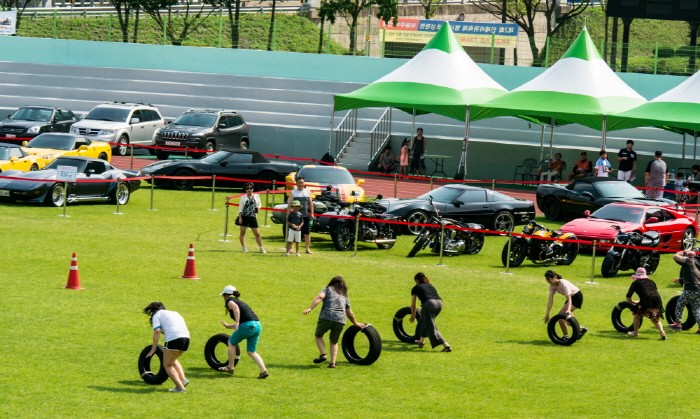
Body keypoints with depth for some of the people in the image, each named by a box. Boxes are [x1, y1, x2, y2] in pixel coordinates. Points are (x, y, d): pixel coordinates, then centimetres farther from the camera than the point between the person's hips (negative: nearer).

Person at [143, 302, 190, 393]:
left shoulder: (157, 315, 11)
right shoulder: (174, 313, 31)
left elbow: (157, 331, -3)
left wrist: (154, 348, -1)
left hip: (173, 338, -7)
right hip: (186, 337, 7)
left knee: (167, 365, 8)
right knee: (173, 360, 28)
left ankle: (180, 387, -5)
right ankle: (183, 379, 11)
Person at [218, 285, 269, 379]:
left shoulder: (229, 301, 7)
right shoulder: (239, 302, 31)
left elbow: (235, 307, -20)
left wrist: (237, 323, -25)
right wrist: (228, 326, 51)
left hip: (247, 325, -8)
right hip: (257, 325, 8)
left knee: (231, 343, 16)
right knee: (251, 351, 14)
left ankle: (230, 367, 22)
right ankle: (263, 370, -2)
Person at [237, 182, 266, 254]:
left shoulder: (256, 196, 6)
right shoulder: (243, 197, 1)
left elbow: (259, 205, 17)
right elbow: (240, 208, 0)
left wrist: (257, 207, -8)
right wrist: (240, 218, -8)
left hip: (253, 217, 1)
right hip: (244, 217, -1)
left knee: (257, 233, 1)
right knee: (242, 232, 3)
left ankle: (261, 248, 7)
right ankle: (244, 247, 14)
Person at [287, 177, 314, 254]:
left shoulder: (307, 192, 11)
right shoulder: (293, 192, 2)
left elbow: (310, 203, 14)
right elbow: (289, 204, -2)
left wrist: (311, 213, 6)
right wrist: (288, 214, -11)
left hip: (306, 215, 3)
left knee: (307, 233, 2)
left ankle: (308, 248, 8)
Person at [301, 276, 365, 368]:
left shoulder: (328, 289, 15)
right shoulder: (344, 296, 26)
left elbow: (319, 297, -6)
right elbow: (350, 314, 32)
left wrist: (310, 308, -15)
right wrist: (355, 323, 49)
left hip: (326, 317, -3)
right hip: (340, 320, 3)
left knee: (318, 335, 20)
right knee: (334, 342, 21)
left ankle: (323, 355, 2)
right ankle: (333, 362, 6)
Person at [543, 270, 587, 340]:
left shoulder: (563, 284, -31)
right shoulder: (552, 285, -9)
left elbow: (569, 299, -37)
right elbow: (550, 300, -10)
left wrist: (568, 309, -53)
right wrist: (547, 314, -16)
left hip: (577, 297, -9)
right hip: (571, 297, 9)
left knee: (561, 316, -18)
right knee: (561, 316, 7)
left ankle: (566, 337, -6)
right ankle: (581, 329, 22)